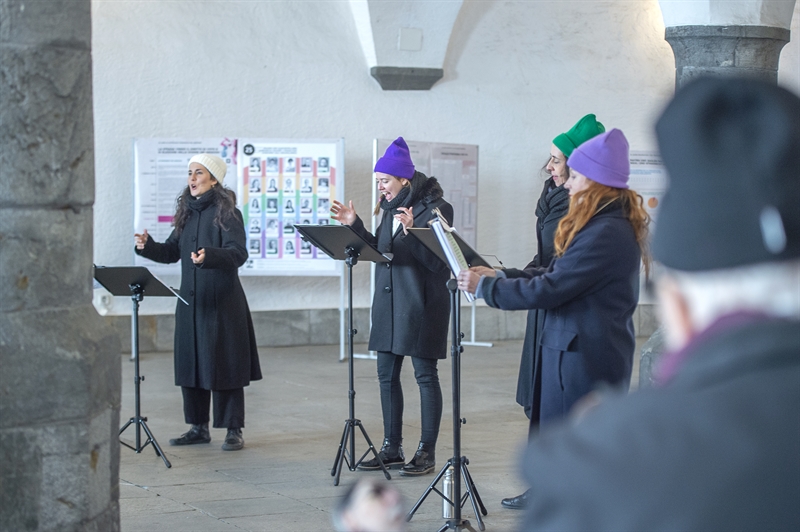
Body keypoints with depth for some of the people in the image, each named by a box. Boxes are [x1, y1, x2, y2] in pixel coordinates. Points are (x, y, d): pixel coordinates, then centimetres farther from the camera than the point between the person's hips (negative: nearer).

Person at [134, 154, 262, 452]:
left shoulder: (227, 213, -8)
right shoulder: (187, 213, 12)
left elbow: (238, 253, -18)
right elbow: (172, 251, 16)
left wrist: (209, 256, -34)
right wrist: (148, 247, -2)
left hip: (222, 302, -7)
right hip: (190, 301, 7)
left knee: (223, 365, -3)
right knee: (190, 363, 9)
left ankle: (234, 430, 5)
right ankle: (199, 427, 20)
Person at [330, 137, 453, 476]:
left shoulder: (434, 208, -12)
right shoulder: (391, 208, 11)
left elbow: (436, 261, -19)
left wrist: (412, 230, -31)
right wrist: (354, 225, 7)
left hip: (421, 306, -8)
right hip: (389, 304, 8)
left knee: (425, 375, 0)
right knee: (387, 375, 11)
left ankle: (427, 452, 7)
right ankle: (392, 449, 20)